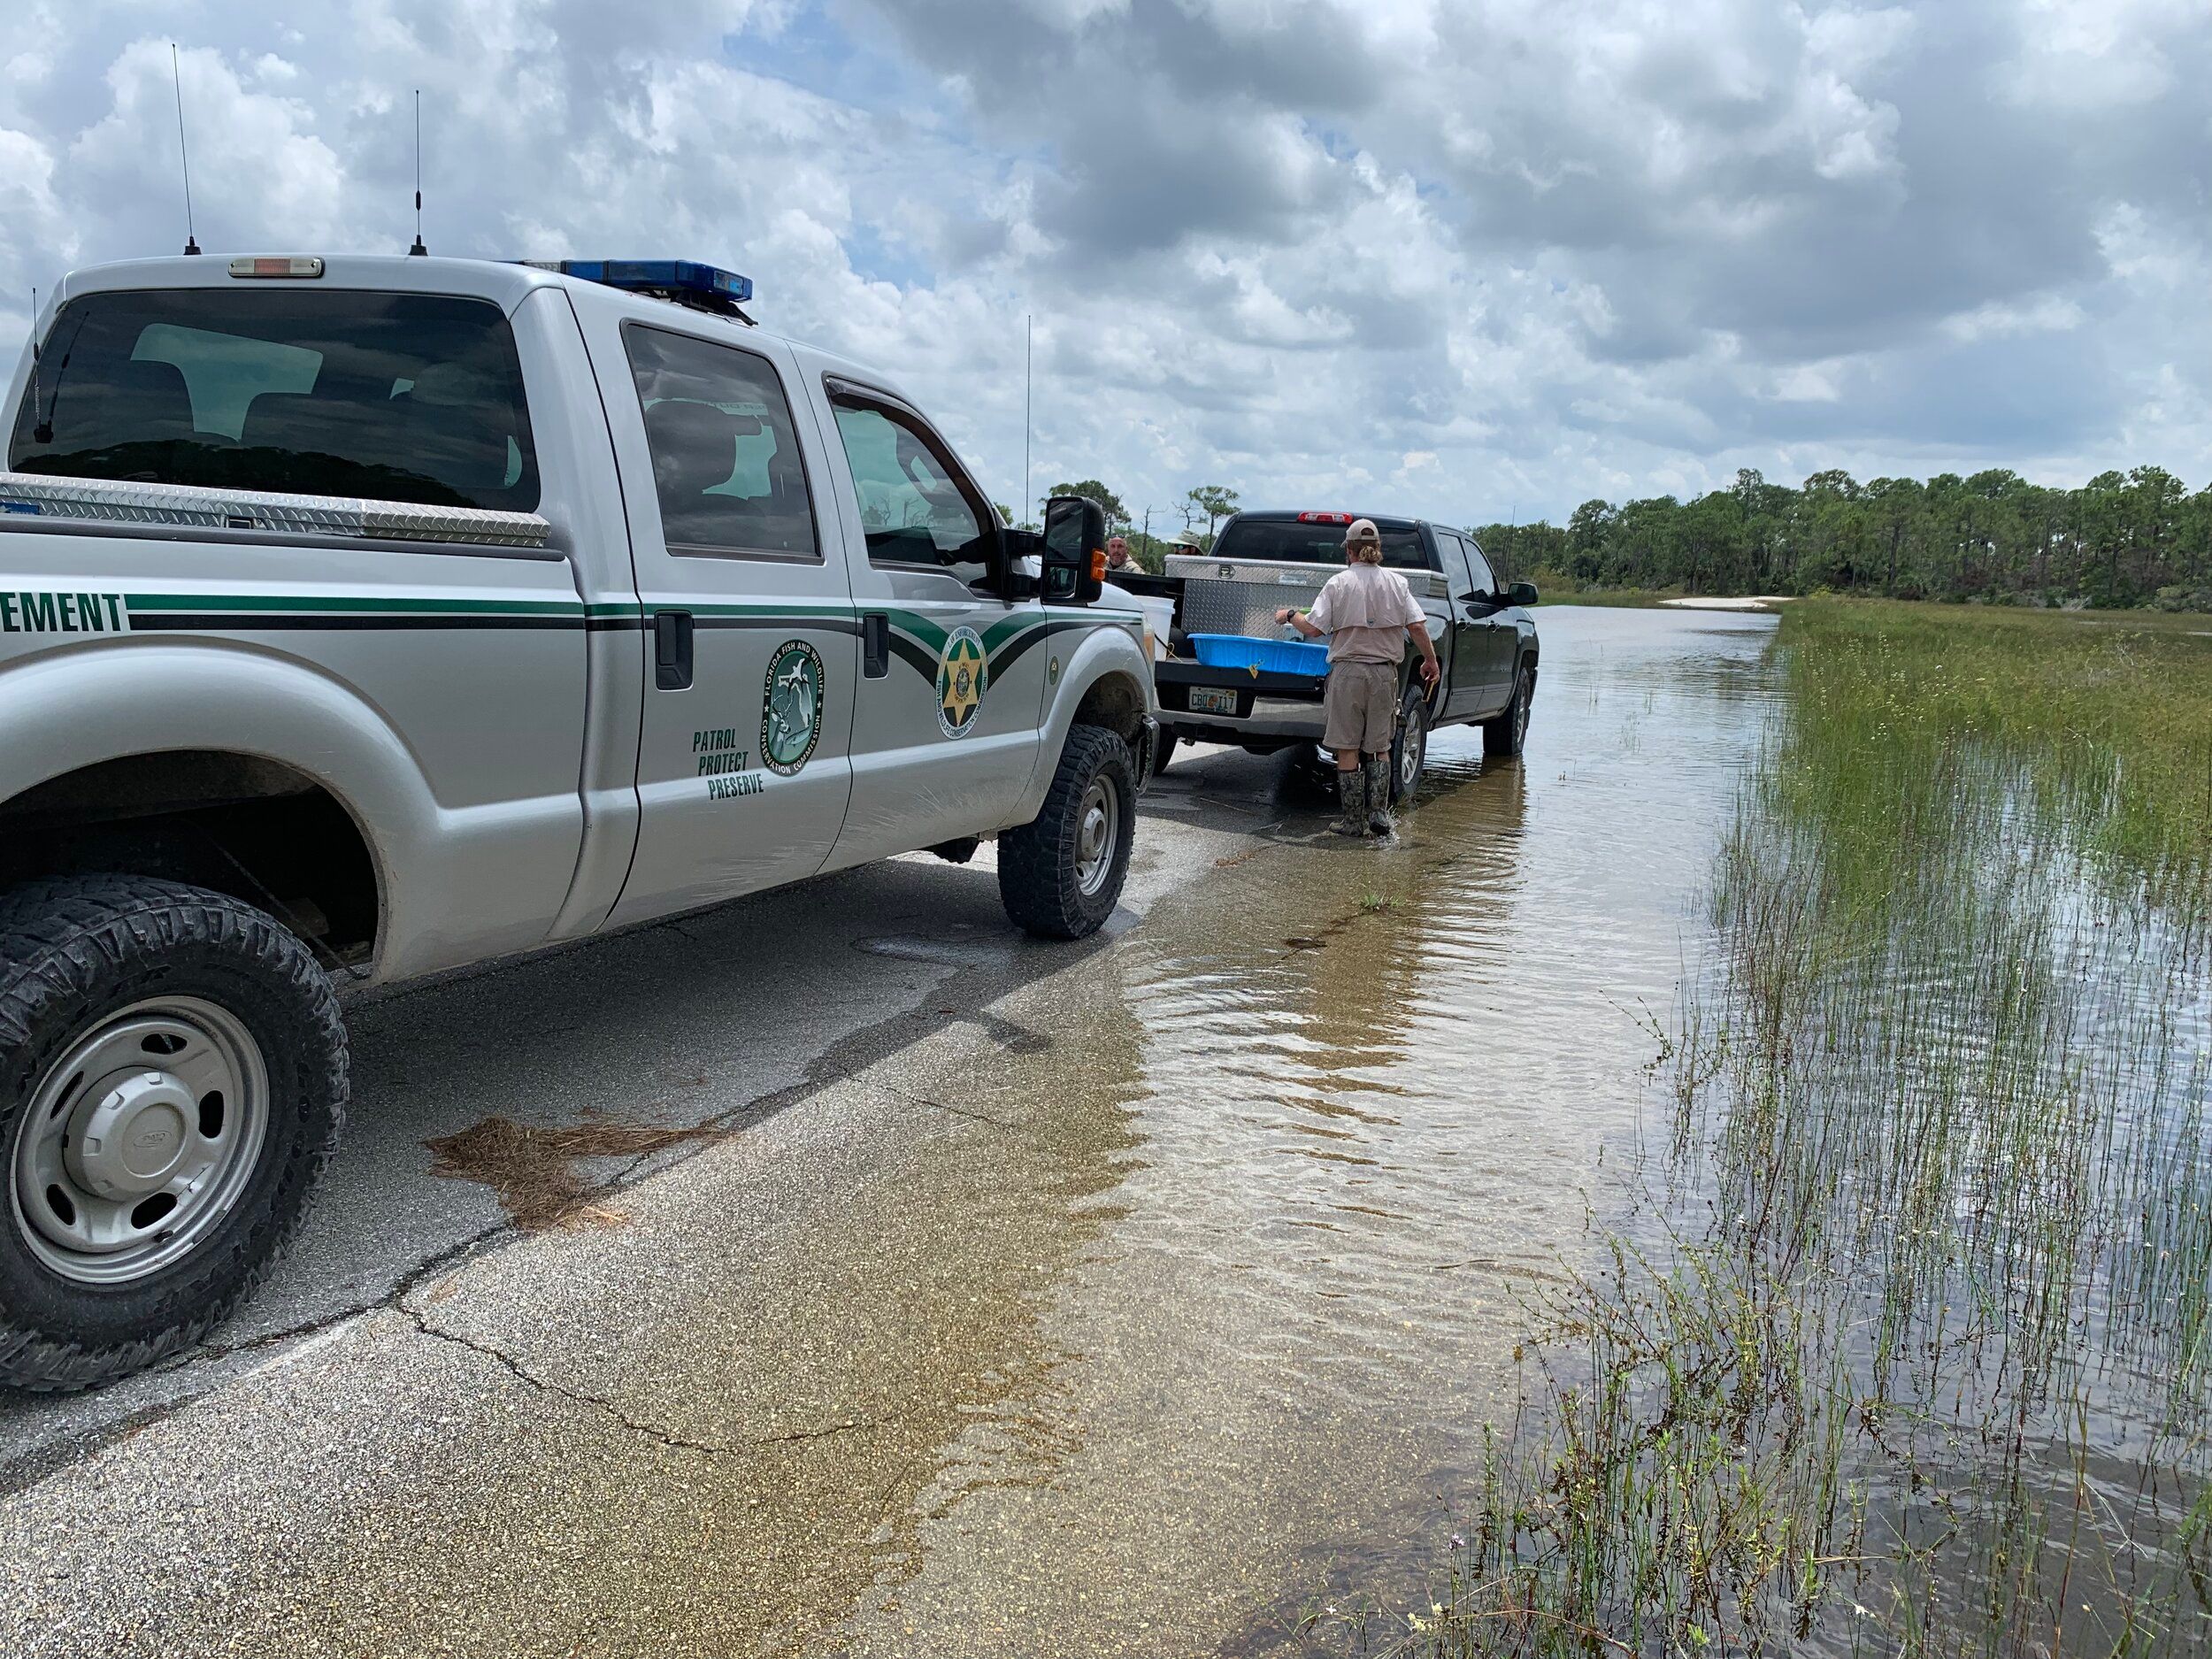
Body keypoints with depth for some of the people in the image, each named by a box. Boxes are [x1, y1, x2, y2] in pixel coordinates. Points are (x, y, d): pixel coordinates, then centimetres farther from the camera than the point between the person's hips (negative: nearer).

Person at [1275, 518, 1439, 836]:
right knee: (1379, 747, 13)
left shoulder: (1338, 583, -3)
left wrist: (1290, 616, 13)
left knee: (1348, 750, 3)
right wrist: (1431, 661, 14)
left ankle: (1353, 820, 4)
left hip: (1348, 671, -3)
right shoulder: (1397, 583, 5)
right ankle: (1379, 812, 4)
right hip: (1384, 672, 3)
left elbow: (1314, 629, -6)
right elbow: (1418, 626, 1)